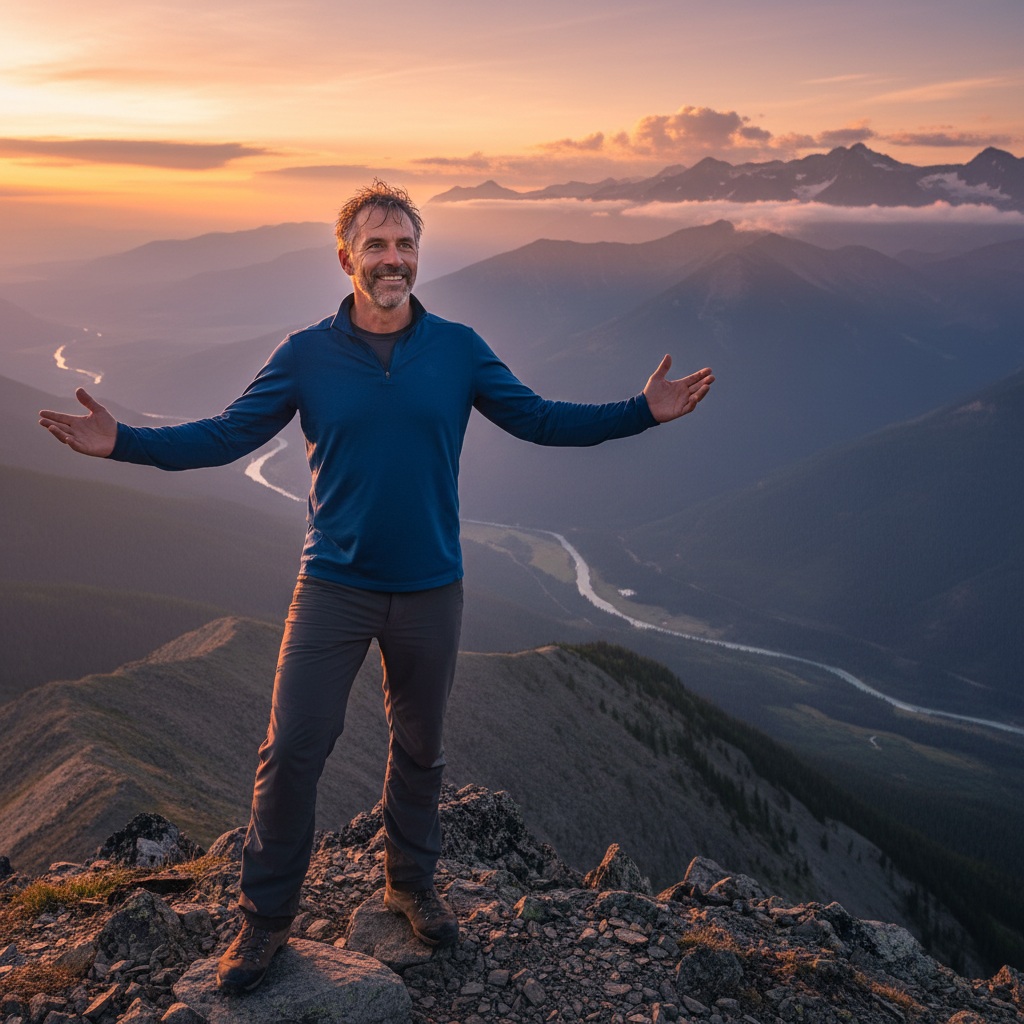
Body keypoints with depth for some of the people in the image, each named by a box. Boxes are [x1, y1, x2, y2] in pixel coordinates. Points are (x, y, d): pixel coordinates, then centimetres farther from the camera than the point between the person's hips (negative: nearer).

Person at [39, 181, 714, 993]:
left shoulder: (458, 348, -2)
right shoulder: (307, 354, -4)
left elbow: (541, 420, 3)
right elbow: (224, 436, -3)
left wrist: (644, 411, -6)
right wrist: (121, 441, -16)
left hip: (431, 592, 2)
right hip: (333, 588, -1)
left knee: (420, 750, 16)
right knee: (292, 752, -2)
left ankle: (412, 884, 39)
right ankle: (266, 917, 18)